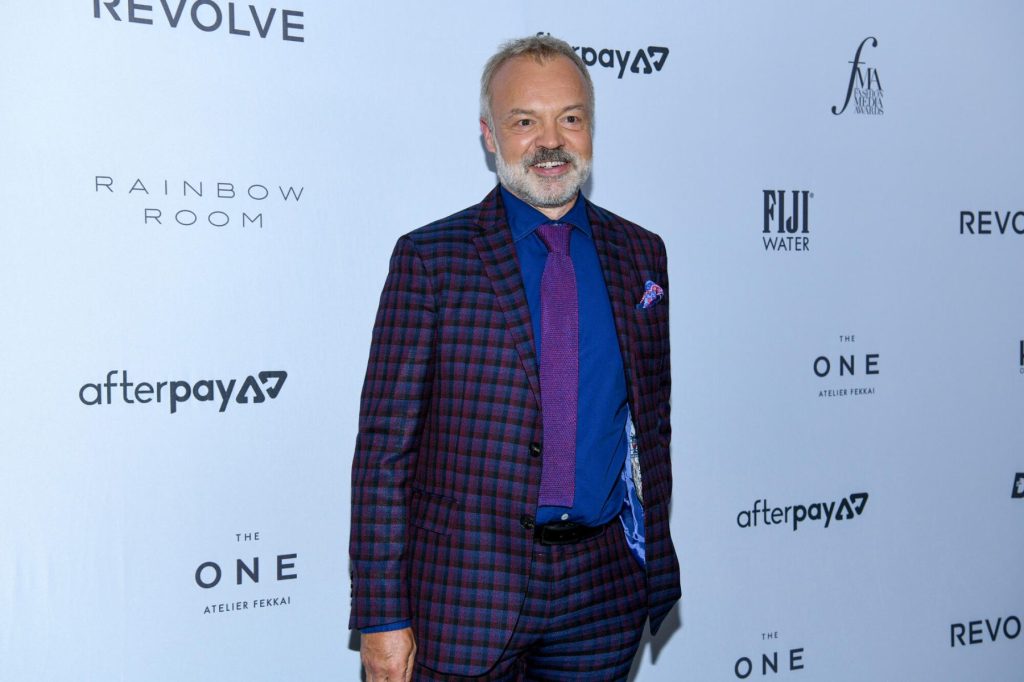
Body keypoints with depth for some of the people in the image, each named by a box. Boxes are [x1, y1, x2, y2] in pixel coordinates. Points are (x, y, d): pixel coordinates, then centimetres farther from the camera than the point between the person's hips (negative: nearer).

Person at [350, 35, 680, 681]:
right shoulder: (429, 258, -5)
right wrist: (382, 615, -9)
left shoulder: (640, 254, 6)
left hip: (603, 593, 3)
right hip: (466, 594, -3)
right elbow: (384, 449, -7)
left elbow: (651, 425, 12)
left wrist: (655, 568, 12)